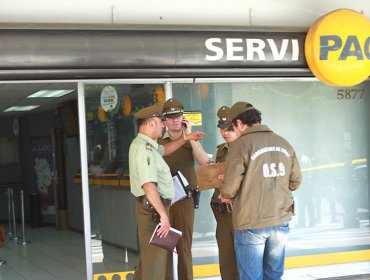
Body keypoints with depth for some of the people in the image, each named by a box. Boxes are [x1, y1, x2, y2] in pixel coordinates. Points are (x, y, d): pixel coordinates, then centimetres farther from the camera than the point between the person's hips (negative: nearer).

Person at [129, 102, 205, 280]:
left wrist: (187, 138, 35)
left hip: (153, 207, 11)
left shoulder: (144, 144, 14)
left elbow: (165, 150, 36)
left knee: (148, 256, 19)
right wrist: (163, 214, -28)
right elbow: (149, 186, -29)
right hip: (153, 208, -11)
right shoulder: (144, 148, -20)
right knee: (155, 260, -7)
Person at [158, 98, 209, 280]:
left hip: (185, 200, 0)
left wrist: (189, 136, -12)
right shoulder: (158, 142, 4)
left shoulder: (191, 141, 8)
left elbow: (204, 161, -12)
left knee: (184, 246, 5)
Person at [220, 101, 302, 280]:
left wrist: (224, 194, 8)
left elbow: (230, 189, -13)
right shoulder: (284, 143, 4)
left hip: (251, 223, -5)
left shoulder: (242, 144, -11)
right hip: (281, 220, 5)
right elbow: (295, 182, 9)